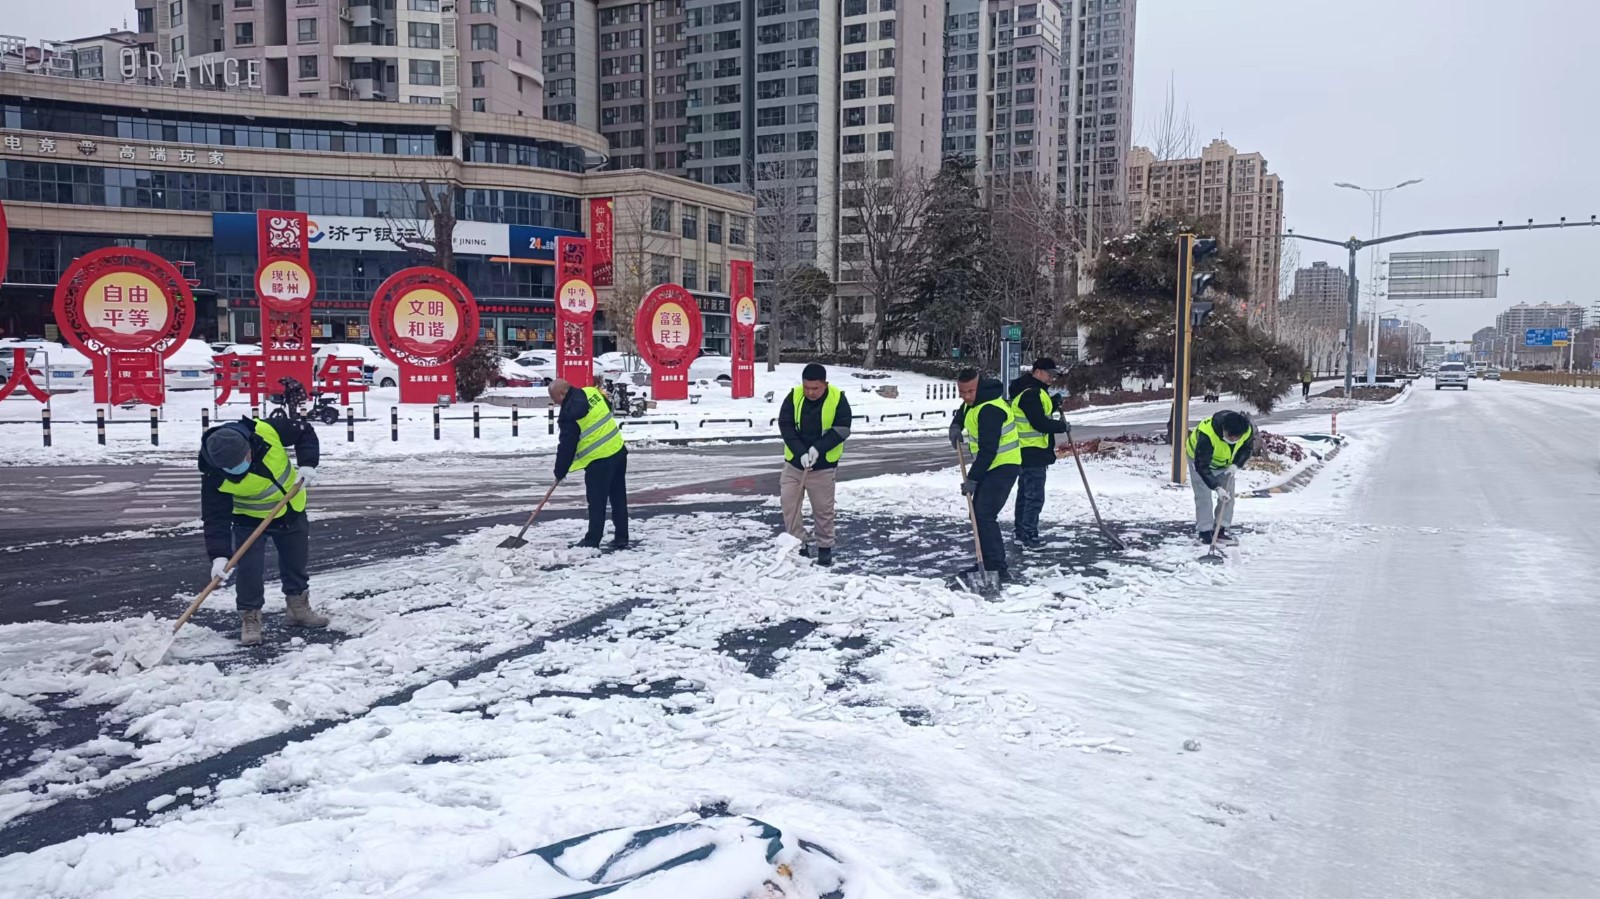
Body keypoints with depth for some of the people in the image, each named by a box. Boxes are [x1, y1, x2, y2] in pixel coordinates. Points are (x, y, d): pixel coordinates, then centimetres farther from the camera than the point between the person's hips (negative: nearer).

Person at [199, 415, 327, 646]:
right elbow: (215, 517, -26)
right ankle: (250, 618, 7)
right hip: (249, 520, -2)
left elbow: (305, 432, -14)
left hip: (291, 511, 2)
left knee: (296, 562, 15)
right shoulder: (215, 476, -30)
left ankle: (299, 608, 34)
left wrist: (307, 464, -27)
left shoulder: (267, 431, -31)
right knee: (249, 568, -11)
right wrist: (219, 555, -32)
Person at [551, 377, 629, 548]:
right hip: (619, 450, 8)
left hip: (599, 460, -8)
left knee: (597, 503, 4)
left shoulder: (569, 415, -17)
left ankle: (592, 540, 13)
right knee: (619, 498, 13)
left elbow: (566, 447, -11)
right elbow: (609, 408, 21)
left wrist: (560, 471, 2)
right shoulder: (592, 392, 3)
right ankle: (621, 538, 19)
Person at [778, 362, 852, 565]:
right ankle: (798, 545, 10)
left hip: (823, 465, -2)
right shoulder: (794, 396, -8)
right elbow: (785, 425, -10)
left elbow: (842, 429, -11)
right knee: (789, 503, -1)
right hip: (794, 461, 2)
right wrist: (800, 452, -21)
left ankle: (825, 547, 20)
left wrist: (818, 448, -22)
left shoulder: (838, 399, -11)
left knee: (823, 508, 6)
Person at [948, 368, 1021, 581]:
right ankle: (987, 563, 22)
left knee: (984, 514, -19)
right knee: (978, 512, 13)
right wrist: (956, 426, 7)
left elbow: (988, 450, -28)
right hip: (990, 466, 11)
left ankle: (997, 568, -18)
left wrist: (972, 479, -25)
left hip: (1002, 466, -11)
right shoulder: (973, 400, 5)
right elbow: (963, 411, 29)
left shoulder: (990, 410, -27)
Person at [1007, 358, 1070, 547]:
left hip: (1027, 452, 11)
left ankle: (1022, 533, 25)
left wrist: (1054, 402, 7)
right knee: (1035, 496, -8)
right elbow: (1040, 423, -24)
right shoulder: (1031, 393, -19)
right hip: (1033, 453, -11)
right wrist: (1062, 426, -10)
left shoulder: (1033, 391, 16)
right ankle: (1030, 536, -6)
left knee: (1025, 493, 16)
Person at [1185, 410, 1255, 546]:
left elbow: (1247, 448, -5)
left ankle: (1220, 530, 10)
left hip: (1226, 462, 5)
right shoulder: (1207, 434, -44)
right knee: (1204, 496, -12)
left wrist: (1235, 464, -23)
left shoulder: (1248, 430, -28)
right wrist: (1217, 487, -44)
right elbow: (1202, 465, -40)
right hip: (1200, 459, -5)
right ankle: (1205, 532, -4)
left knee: (1228, 495, 1)